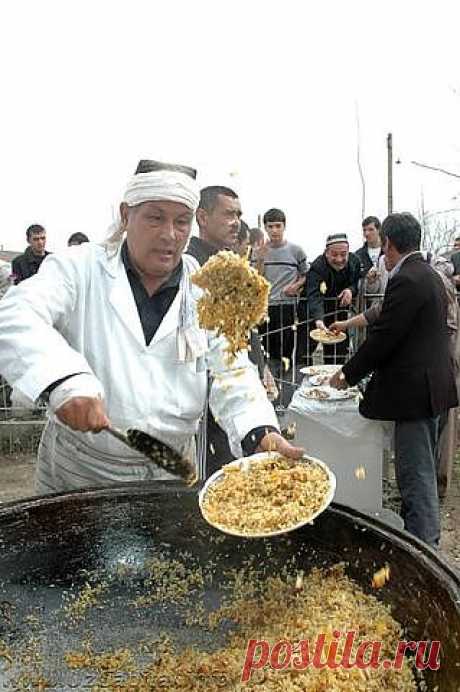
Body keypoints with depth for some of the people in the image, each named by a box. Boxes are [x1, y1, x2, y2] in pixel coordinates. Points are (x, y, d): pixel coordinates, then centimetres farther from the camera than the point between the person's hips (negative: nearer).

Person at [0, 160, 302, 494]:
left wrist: (261, 433, -25)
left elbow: (232, 373, -6)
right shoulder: (80, 269, -9)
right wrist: (63, 379, -43)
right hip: (81, 468, -2)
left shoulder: (206, 291, -1)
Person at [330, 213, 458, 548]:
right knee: (423, 472, 21)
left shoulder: (406, 280, -18)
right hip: (432, 386, 11)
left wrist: (348, 375, -8)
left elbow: (383, 338, -19)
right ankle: (428, 538, 36)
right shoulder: (429, 275, 13)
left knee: (416, 477, -3)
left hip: (414, 391, -11)